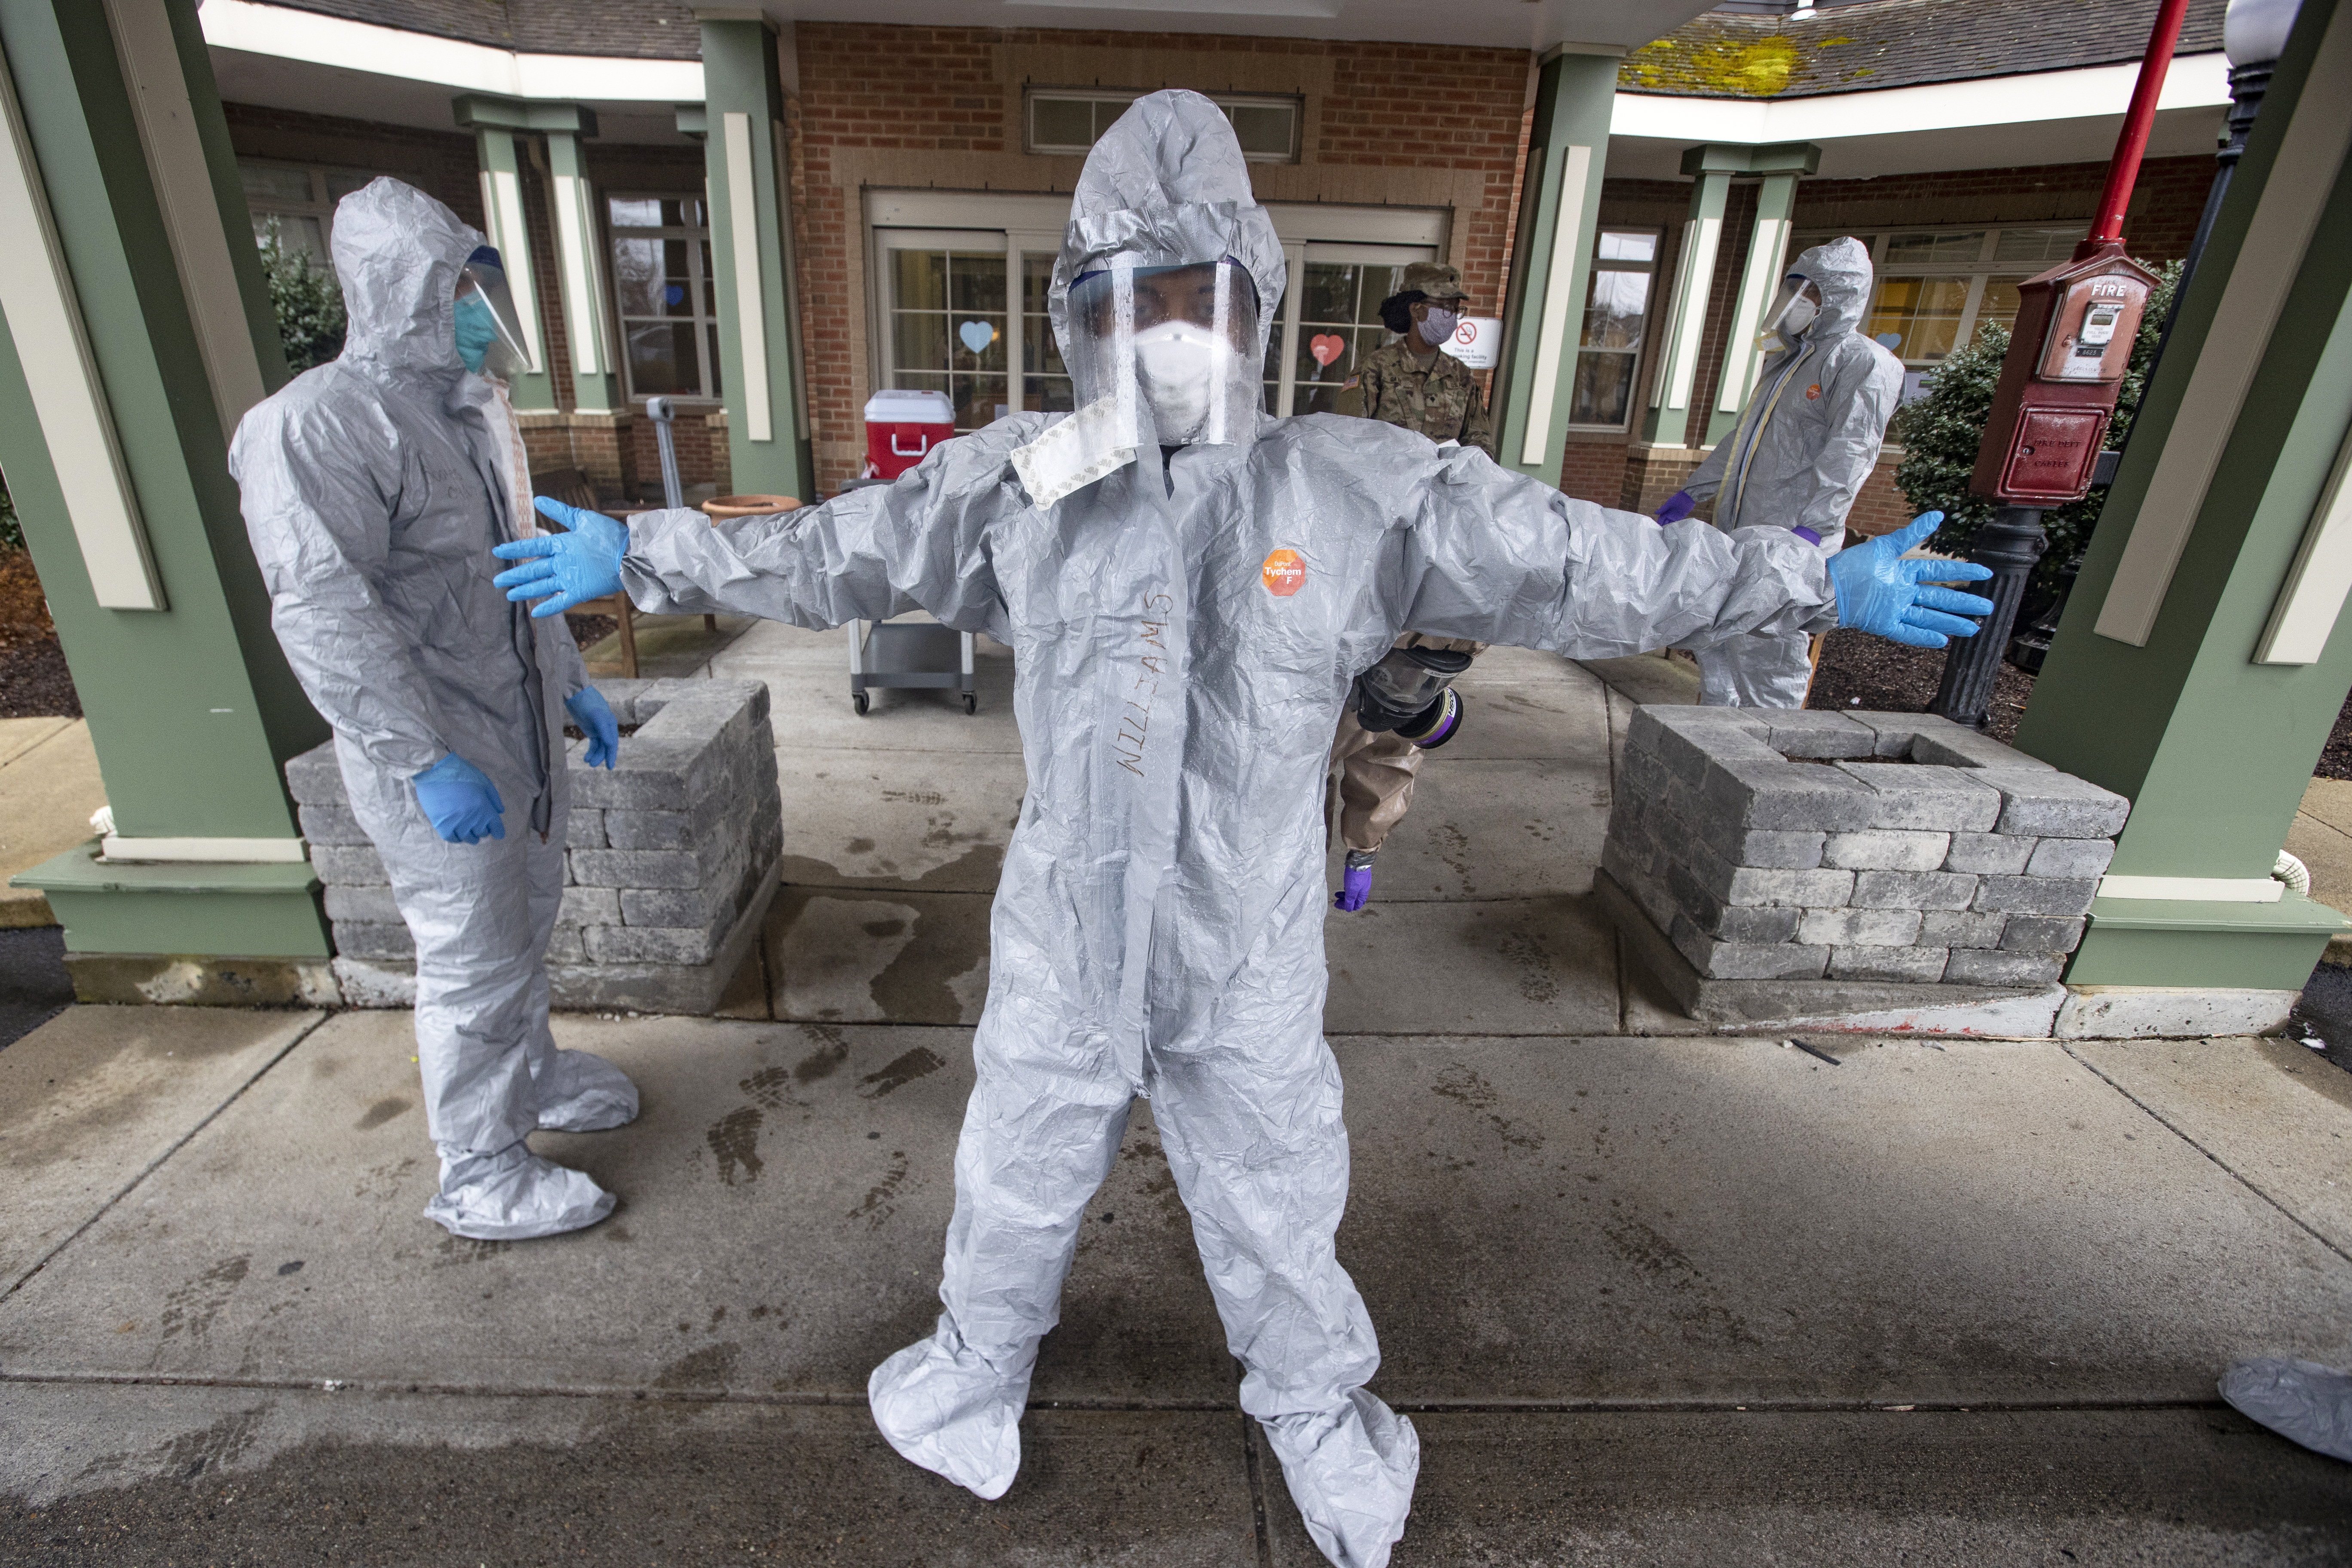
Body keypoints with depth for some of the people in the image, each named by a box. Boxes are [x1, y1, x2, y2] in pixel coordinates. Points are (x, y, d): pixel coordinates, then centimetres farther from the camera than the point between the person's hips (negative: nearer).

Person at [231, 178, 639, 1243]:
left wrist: (573, 684, 19)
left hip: (521, 731, 9)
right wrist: (427, 761, -27)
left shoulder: (473, 410, 13)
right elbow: (321, 612, -23)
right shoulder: (321, 422, -16)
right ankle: (482, 1180, 19)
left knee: (526, 926, 22)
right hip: (438, 760, -9)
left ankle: (531, 1076, 44)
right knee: (473, 962, 1)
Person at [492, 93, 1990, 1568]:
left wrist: (1825, 583, 0)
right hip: (1063, 948, 2)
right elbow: (825, 552, 6)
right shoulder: (1016, 481, -7)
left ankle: (1321, 1403, 54)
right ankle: (983, 1361, 58)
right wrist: (639, 554, 13)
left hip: (1250, 967, -1)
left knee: (1276, 1215, 21)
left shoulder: (1362, 488, -11)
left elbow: (1594, 568, -4)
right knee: (1017, 1191, 25)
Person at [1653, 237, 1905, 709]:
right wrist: (1693, 492, 23)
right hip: (1738, 536, 10)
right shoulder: (1784, 360, 23)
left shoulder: (1861, 363, -7)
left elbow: (1849, 454, -18)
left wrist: (1813, 527, -29)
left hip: (1792, 544, -9)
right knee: (1718, 643, 14)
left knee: (1770, 652, -8)